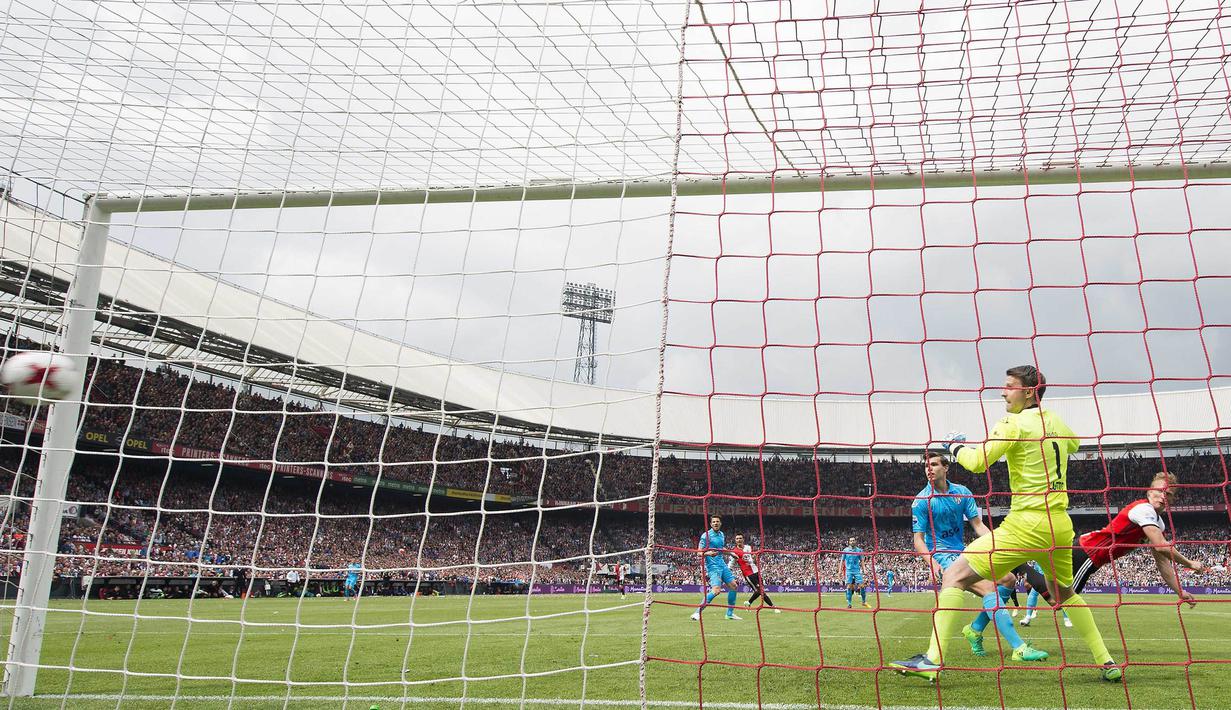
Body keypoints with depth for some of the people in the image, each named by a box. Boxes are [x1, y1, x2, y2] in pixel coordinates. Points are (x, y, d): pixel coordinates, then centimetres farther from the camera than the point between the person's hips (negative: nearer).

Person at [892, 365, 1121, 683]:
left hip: (1027, 523, -8)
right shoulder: (1056, 422, 13)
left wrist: (955, 446, 2)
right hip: (1061, 524, 8)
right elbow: (1073, 443, 37)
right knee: (1065, 593, 31)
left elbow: (977, 462, -17)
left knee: (955, 576, -8)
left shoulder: (1014, 424, -9)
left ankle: (933, 659, -18)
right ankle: (1107, 663, 32)